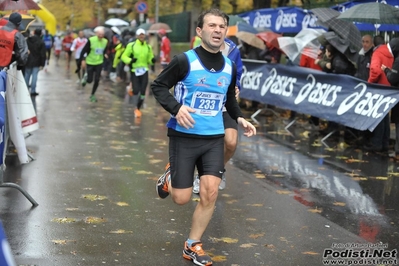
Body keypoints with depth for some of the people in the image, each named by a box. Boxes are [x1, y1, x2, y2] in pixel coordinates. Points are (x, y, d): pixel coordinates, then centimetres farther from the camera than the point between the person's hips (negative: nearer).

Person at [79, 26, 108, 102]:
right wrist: (83, 60, -18)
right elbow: (84, 50, -13)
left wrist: (104, 54, -1)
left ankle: (93, 95, 21)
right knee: (89, 80, -1)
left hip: (99, 63, 3)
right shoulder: (91, 40, -18)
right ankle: (86, 76, 37)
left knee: (97, 80, 1)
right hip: (90, 63, -3)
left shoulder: (105, 41, -4)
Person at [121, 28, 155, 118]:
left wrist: (152, 60, -10)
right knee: (136, 91, -11)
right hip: (134, 71, -3)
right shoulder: (131, 45, -4)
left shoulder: (148, 47, 8)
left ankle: (138, 109, 21)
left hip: (144, 71, 3)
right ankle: (135, 108, 12)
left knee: (142, 92, 1)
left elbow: (149, 59, 13)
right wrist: (130, 60, -22)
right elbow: (124, 56, -2)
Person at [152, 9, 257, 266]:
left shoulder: (230, 67, 4)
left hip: (214, 138, 4)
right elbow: (158, 85, -8)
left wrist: (240, 118, 3)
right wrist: (176, 108, -24)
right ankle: (169, 177, 36)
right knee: (182, 198, 0)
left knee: (210, 193, -6)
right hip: (184, 137, -4)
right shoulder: (185, 60, -13)